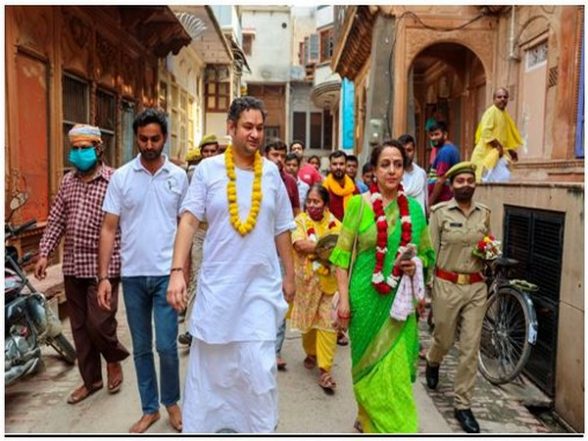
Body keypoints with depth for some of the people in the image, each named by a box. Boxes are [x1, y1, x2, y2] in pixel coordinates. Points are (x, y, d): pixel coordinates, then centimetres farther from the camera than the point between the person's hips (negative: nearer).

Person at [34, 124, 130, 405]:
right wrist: (44, 253, 5)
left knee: (100, 323, -6)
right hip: (73, 266, 6)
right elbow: (56, 220, 12)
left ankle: (114, 360, 26)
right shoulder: (68, 181, 10)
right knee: (80, 327, 12)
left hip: (103, 266, -6)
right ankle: (91, 379, 27)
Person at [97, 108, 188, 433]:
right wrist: (103, 275, -5)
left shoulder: (179, 176, 1)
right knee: (141, 347, 12)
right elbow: (108, 229, 0)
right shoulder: (121, 177, 0)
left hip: (166, 273, -1)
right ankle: (150, 408, 28)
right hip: (132, 275, 1)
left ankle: (171, 401, 25)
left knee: (166, 345, 0)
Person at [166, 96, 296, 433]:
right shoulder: (208, 169, -3)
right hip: (216, 285, -1)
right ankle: (204, 425, 33)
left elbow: (281, 229, 9)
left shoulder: (271, 172, 4)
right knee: (210, 362, 12)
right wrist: (177, 271, -16)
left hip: (261, 285, 1)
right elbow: (189, 220, -7)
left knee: (259, 366, 1)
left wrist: (290, 275, 12)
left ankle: (260, 428, 23)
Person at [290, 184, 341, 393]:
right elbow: (300, 244, -18)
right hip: (306, 280, 0)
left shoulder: (333, 223, 4)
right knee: (307, 320, 13)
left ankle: (325, 370, 2)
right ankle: (311, 354, 39)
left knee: (327, 324, -4)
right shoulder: (300, 220, -1)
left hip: (329, 280, 0)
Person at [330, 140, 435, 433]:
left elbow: (427, 252, 14)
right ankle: (368, 417, 30)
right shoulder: (359, 204, -5)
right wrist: (343, 299, -9)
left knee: (395, 368, 7)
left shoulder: (414, 208, 4)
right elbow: (343, 254, -5)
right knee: (369, 362, 9)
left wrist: (417, 263, -9)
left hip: (399, 299, 3)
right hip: (366, 297, -3)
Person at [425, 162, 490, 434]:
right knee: (444, 339, 14)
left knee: (470, 348, 3)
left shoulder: (484, 213, 6)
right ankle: (432, 361, 51)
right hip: (447, 285, -2)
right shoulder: (440, 212, -5)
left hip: (476, 287, 3)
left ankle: (462, 404, 16)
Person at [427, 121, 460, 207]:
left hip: (441, 199, -10)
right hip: (449, 197, 10)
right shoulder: (452, 148, 16)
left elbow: (440, 180, -20)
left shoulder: (444, 151, -14)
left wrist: (430, 203, -18)